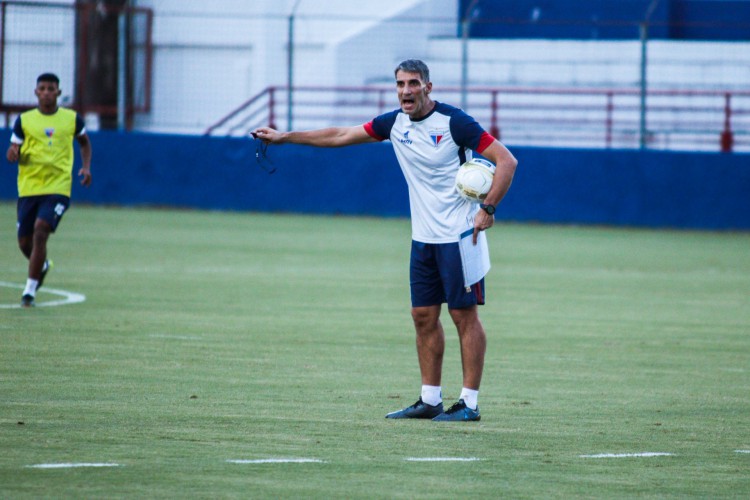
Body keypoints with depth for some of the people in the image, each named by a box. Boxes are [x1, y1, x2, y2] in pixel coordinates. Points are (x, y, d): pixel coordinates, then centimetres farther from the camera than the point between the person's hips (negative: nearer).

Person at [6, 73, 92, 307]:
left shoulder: (72, 119, 4)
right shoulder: (24, 120, 4)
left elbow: (84, 141, 23)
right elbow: (13, 153, 6)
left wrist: (86, 167, 8)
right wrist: (13, 153, -18)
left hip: (58, 188, -2)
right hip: (28, 188, 2)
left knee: (40, 232, -20)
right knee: (25, 242, 5)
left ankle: (30, 289, -14)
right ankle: (42, 265, 41)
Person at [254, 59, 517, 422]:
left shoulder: (453, 122, -13)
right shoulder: (395, 123, 6)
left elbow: (506, 160, -13)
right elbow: (341, 136, 16)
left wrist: (487, 209, -21)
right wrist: (283, 137, 17)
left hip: (458, 236, -7)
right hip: (423, 238, 7)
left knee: (465, 316, -4)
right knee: (424, 316, 8)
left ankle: (469, 403, -2)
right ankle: (430, 401, 15)